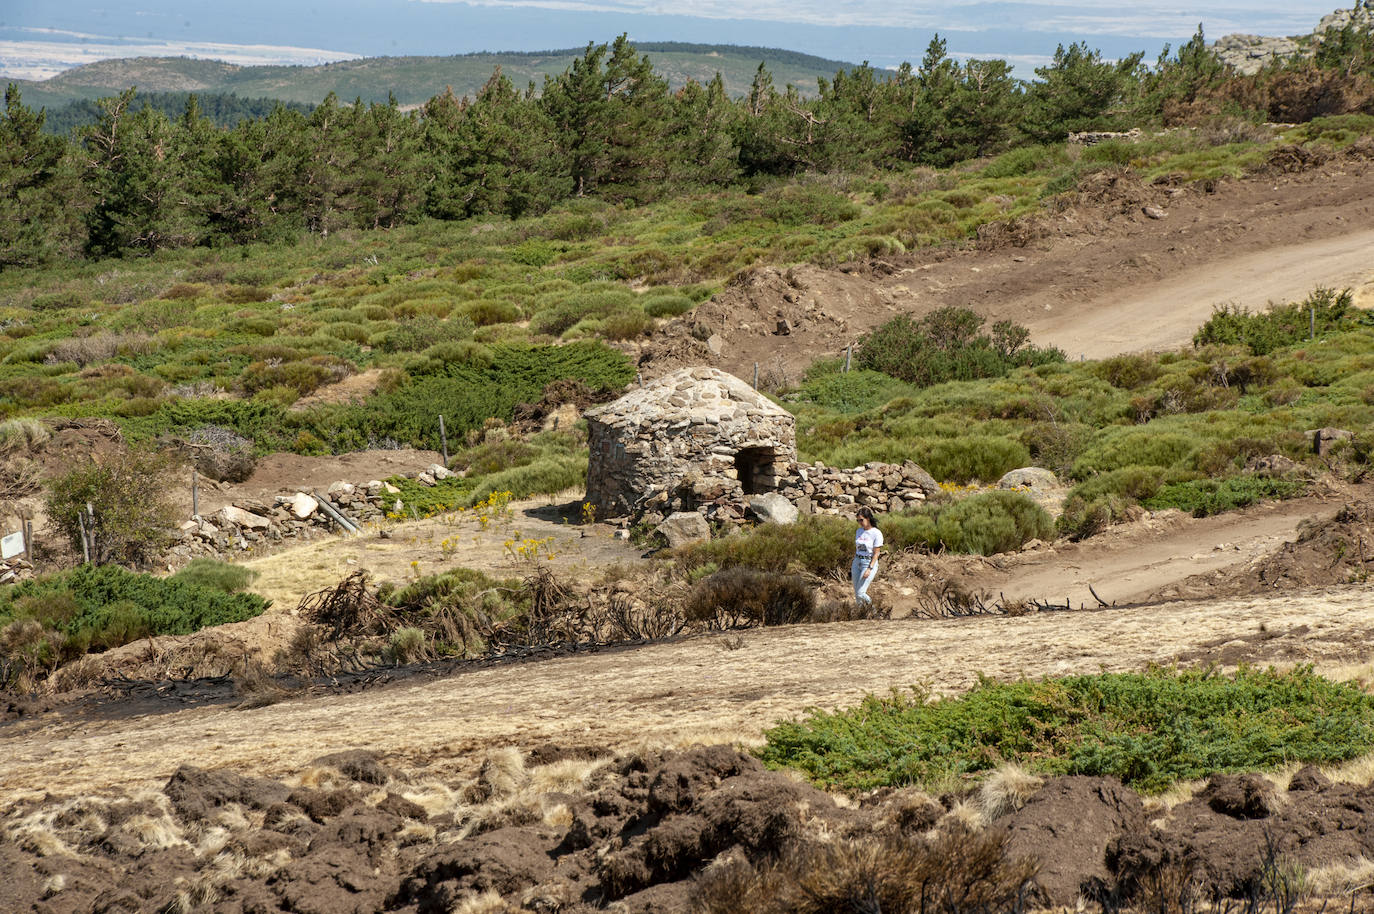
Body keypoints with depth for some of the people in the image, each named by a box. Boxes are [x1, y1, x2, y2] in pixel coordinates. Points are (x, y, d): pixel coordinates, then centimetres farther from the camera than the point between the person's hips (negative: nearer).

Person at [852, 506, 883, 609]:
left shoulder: (876, 533, -12)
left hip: (869, 563, -6)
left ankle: (870, 606, 18)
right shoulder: (859, 531, 7)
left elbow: (876, 554, -12)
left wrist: (869, 569, -19)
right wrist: (852, 566, 16)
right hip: (857, 562, 6)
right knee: (857, 594, 5)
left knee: (860, 593, -10)